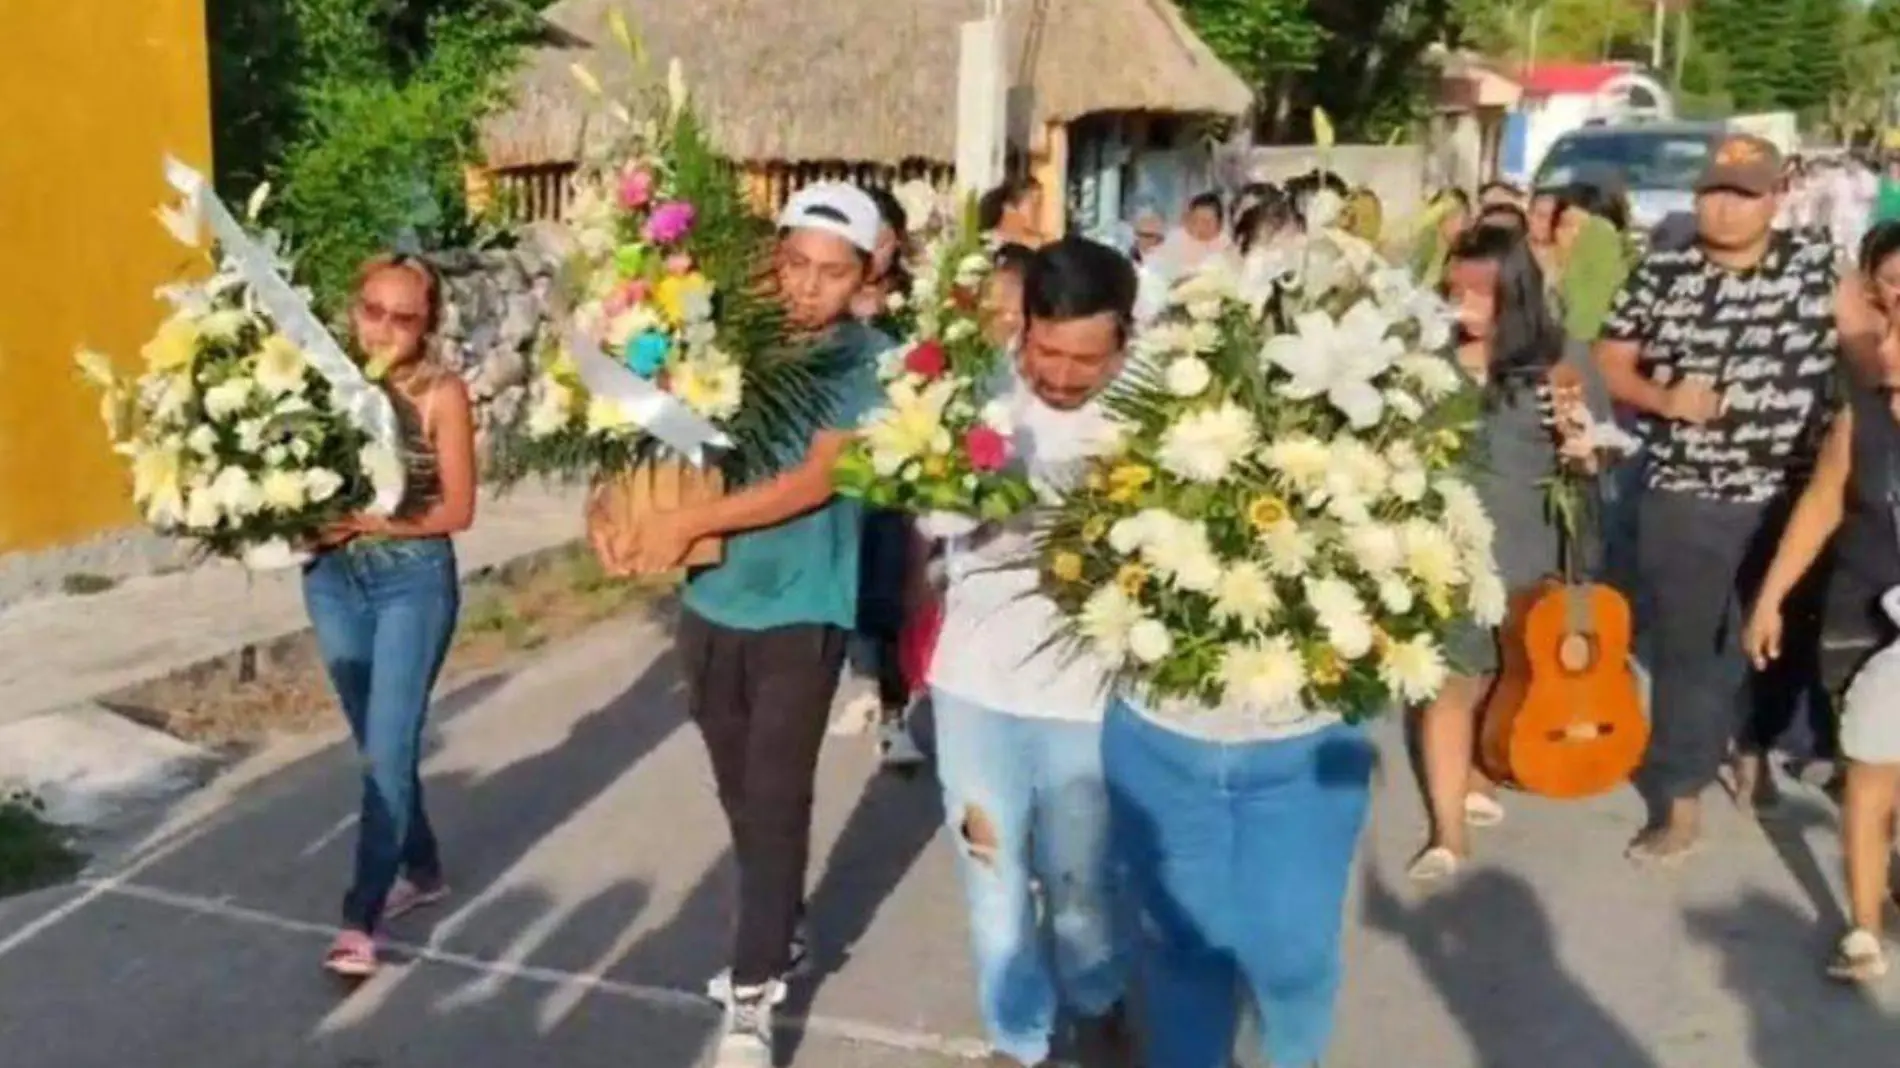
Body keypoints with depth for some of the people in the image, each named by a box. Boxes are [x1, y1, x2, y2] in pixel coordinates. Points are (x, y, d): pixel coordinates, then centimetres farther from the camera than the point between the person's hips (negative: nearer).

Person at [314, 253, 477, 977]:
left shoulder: (442, 392, -9)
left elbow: (458, 510, -9)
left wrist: (371, 522, -20)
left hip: (413, 581, -4)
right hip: (333, 579, 4)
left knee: (389, 751, -3)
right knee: (377, 747, 15)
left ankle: (359, 918, 5)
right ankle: (421, 870, 35)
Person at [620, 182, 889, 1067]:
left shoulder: (870, 363, -9)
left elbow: (813, 481, -18)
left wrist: (688, 523, -20)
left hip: (800, 613, -4)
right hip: (712, 603, 4)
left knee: (775, 800, 0)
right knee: (741, 794, 16)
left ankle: (753, 991, 13)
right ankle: (779, 933, 37)